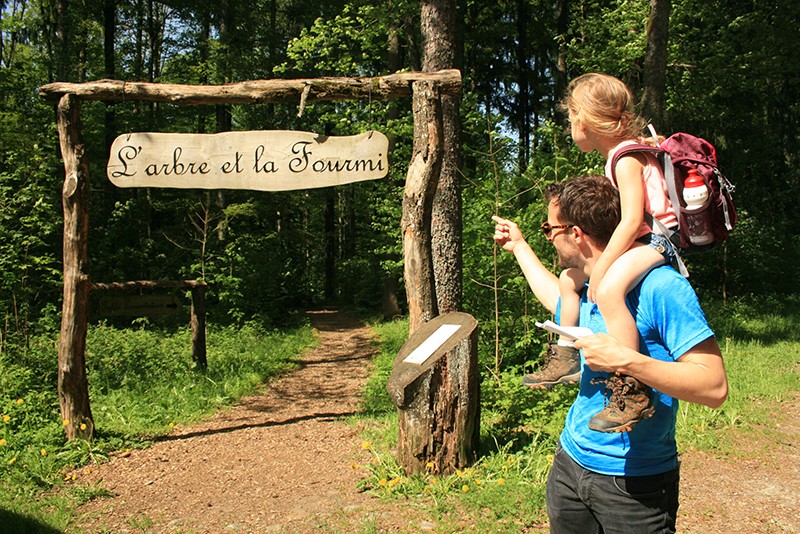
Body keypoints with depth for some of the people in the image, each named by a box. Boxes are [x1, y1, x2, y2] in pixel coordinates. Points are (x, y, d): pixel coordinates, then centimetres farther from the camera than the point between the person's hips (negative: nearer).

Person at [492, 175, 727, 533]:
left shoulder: (660, 287, -22)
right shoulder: (587, 291, 2)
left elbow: (715, 388, -24)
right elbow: (559, 302, 28)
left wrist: (625, 360, -32)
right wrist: (519, 246, 34)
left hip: (636, 484, -7)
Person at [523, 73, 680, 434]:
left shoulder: (626, 157, -17)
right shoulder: (618, 154, 14)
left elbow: (632, 220, -25)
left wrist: (599, 269, -23)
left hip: (653, 241, -12)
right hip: (636, 242, 12)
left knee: (608, 291, -36)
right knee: (569, 277, 16)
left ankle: (634, 394, -34)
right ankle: (566, 360, 25)